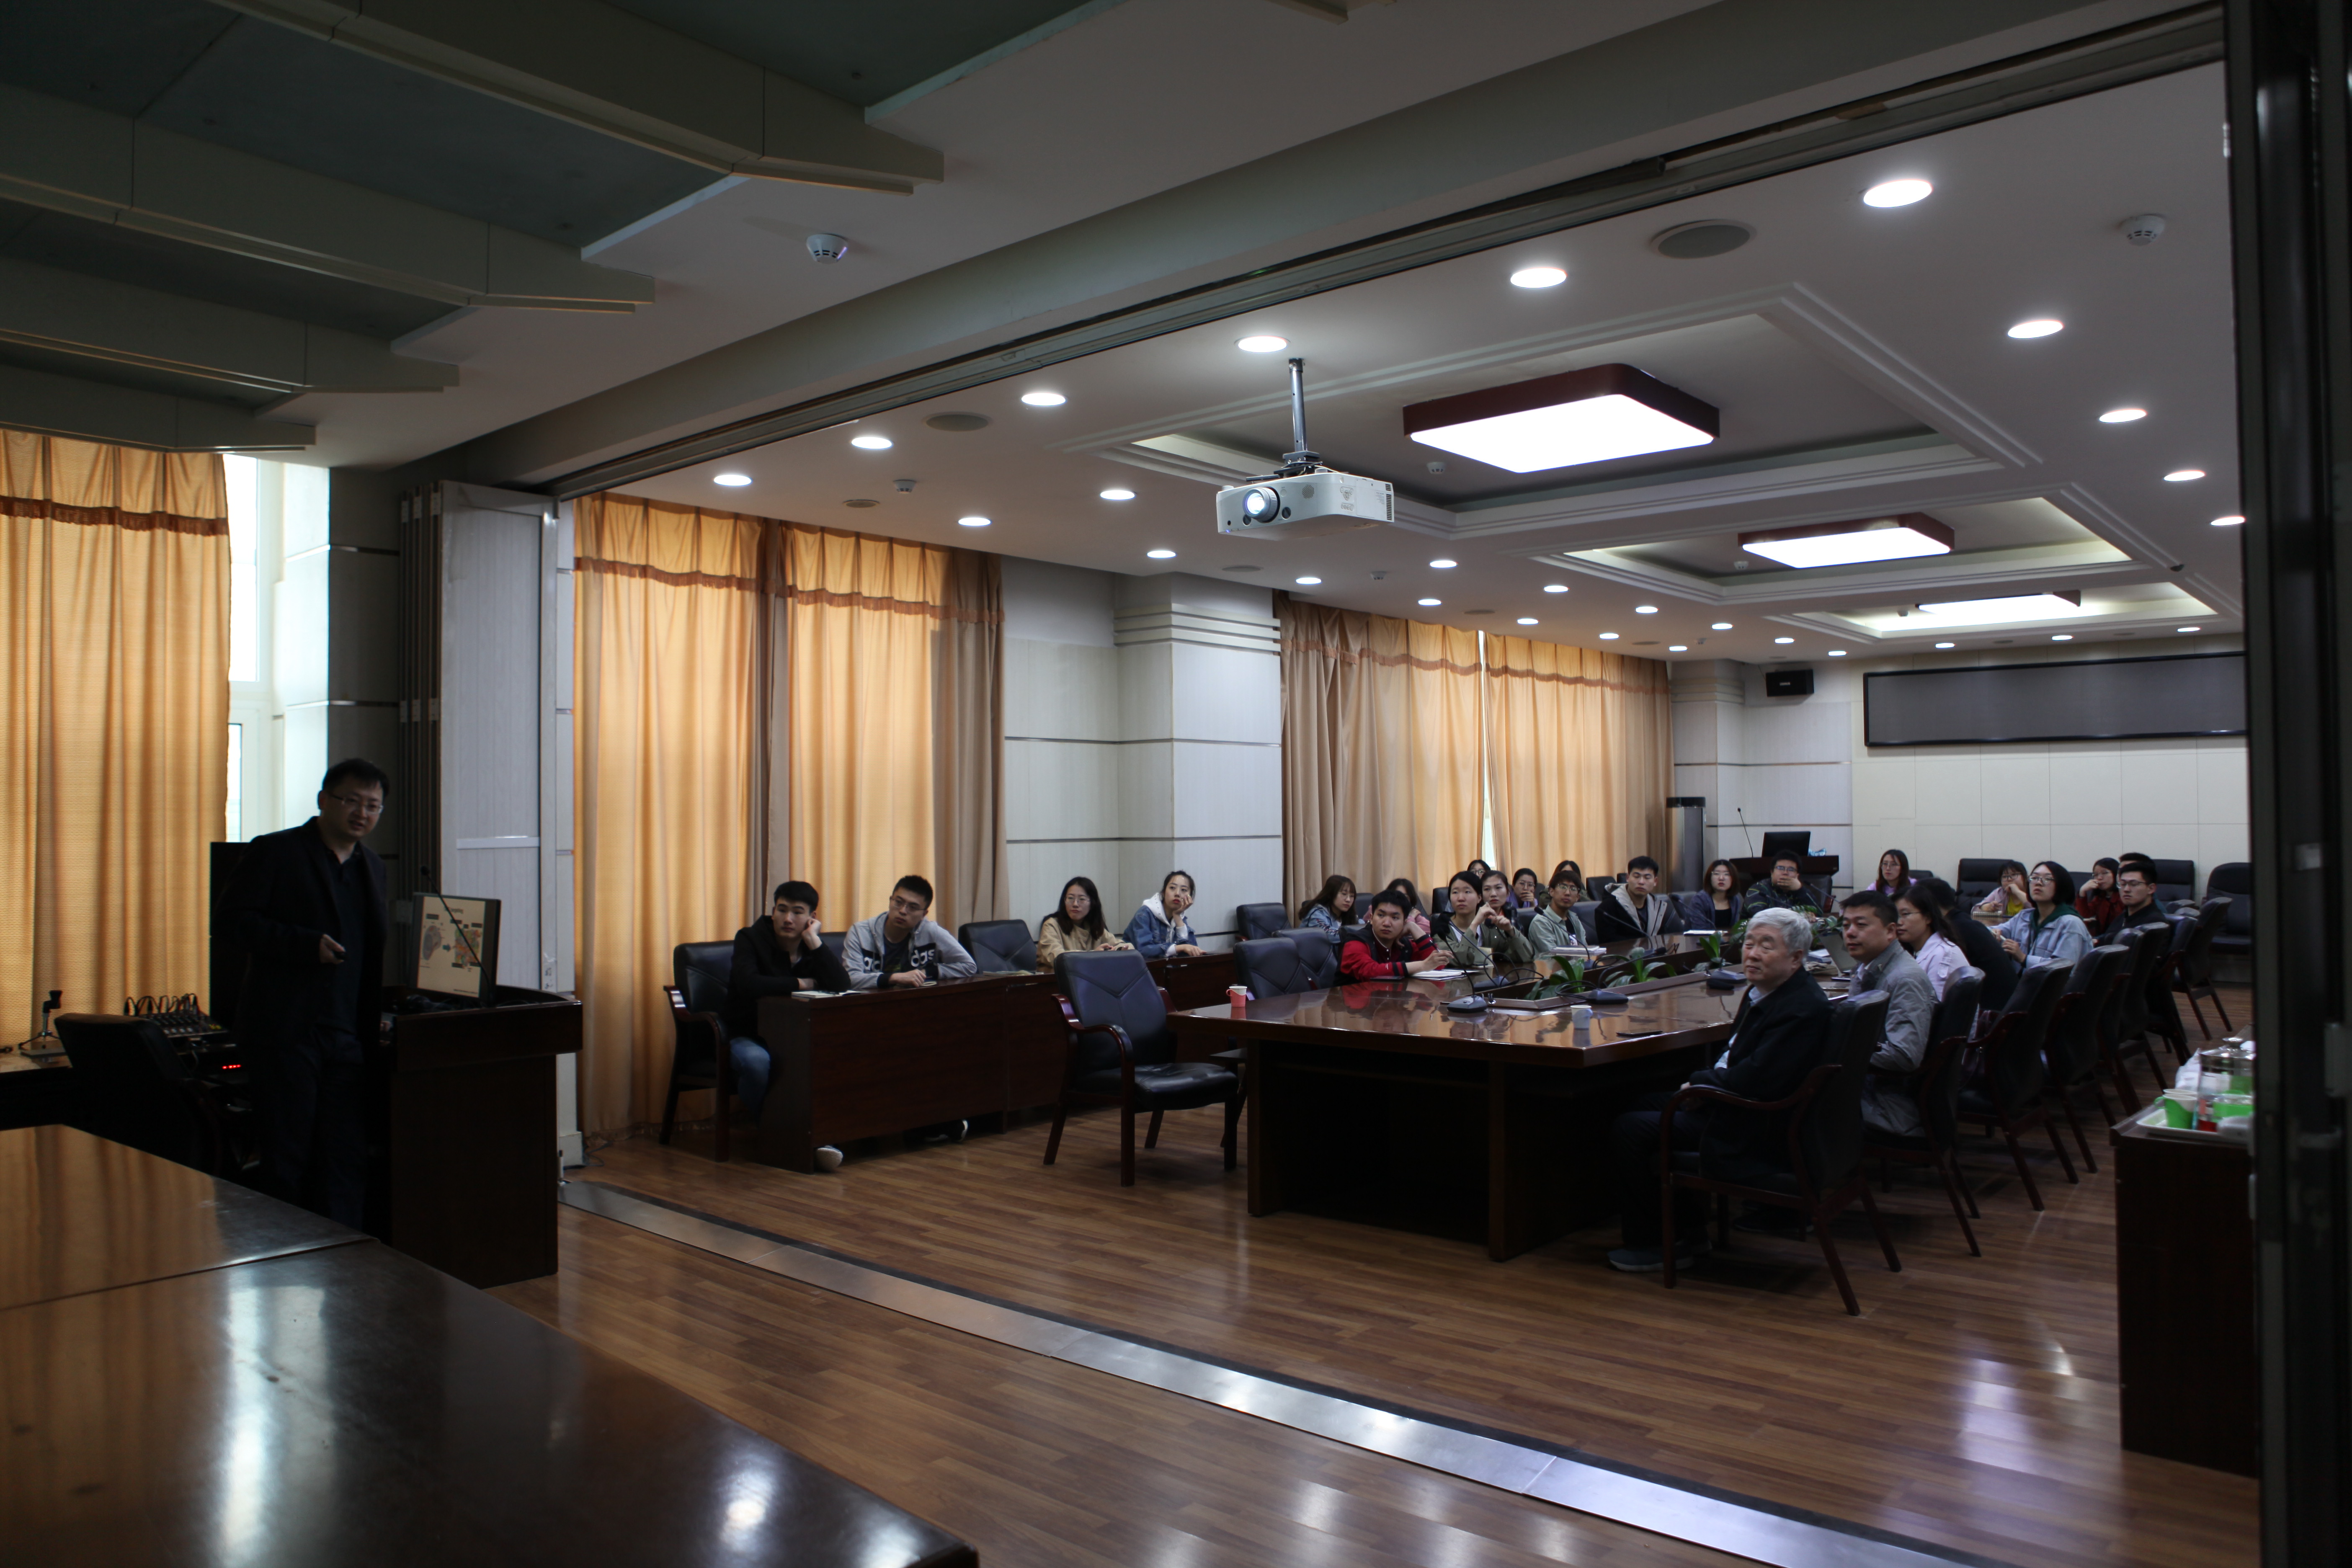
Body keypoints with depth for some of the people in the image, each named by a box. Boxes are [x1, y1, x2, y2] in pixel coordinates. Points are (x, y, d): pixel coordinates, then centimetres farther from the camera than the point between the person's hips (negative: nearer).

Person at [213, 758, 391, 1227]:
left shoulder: (372, 868, 18)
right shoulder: (275, 853, -1)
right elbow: (228, 923, -8)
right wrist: (306, 944, -17)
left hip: (348, 1035, 5)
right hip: (287, 1030, -5)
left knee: (346, 1161, 5)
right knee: (286, 1160, 1)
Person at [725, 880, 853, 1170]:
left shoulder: (813, 946, 4)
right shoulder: (750, 938, -8)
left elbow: (841, 985, -16)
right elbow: (748, 984, -28)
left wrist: (813, 940, -18)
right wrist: (800, 984, -17)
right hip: (748, 1036, -3)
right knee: (756, 1061, -39)